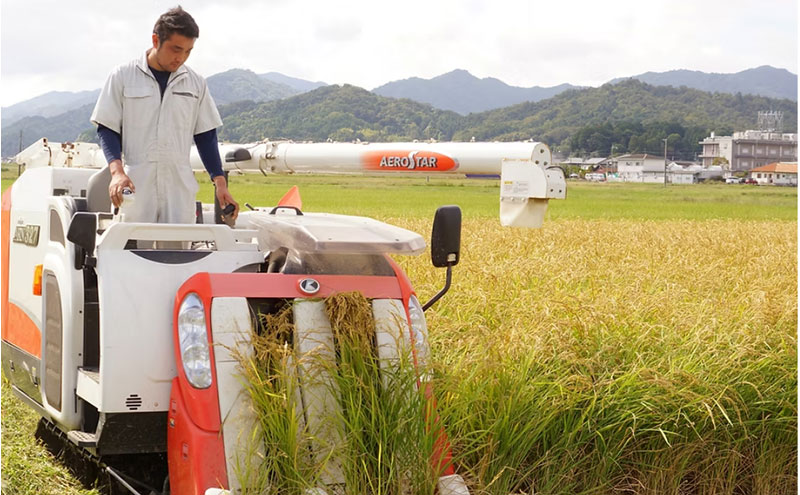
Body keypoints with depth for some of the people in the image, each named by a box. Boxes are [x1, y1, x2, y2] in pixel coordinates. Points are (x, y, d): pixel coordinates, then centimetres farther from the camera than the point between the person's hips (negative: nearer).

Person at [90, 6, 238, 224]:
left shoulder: (195, 83, 11)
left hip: (180, 187, 2)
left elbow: (206, 136, 15)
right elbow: (107, 128, 3)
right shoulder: (123, 76, 3)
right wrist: (117, 171, -13)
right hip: (136, 186, -2)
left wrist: (220, 182, 7)